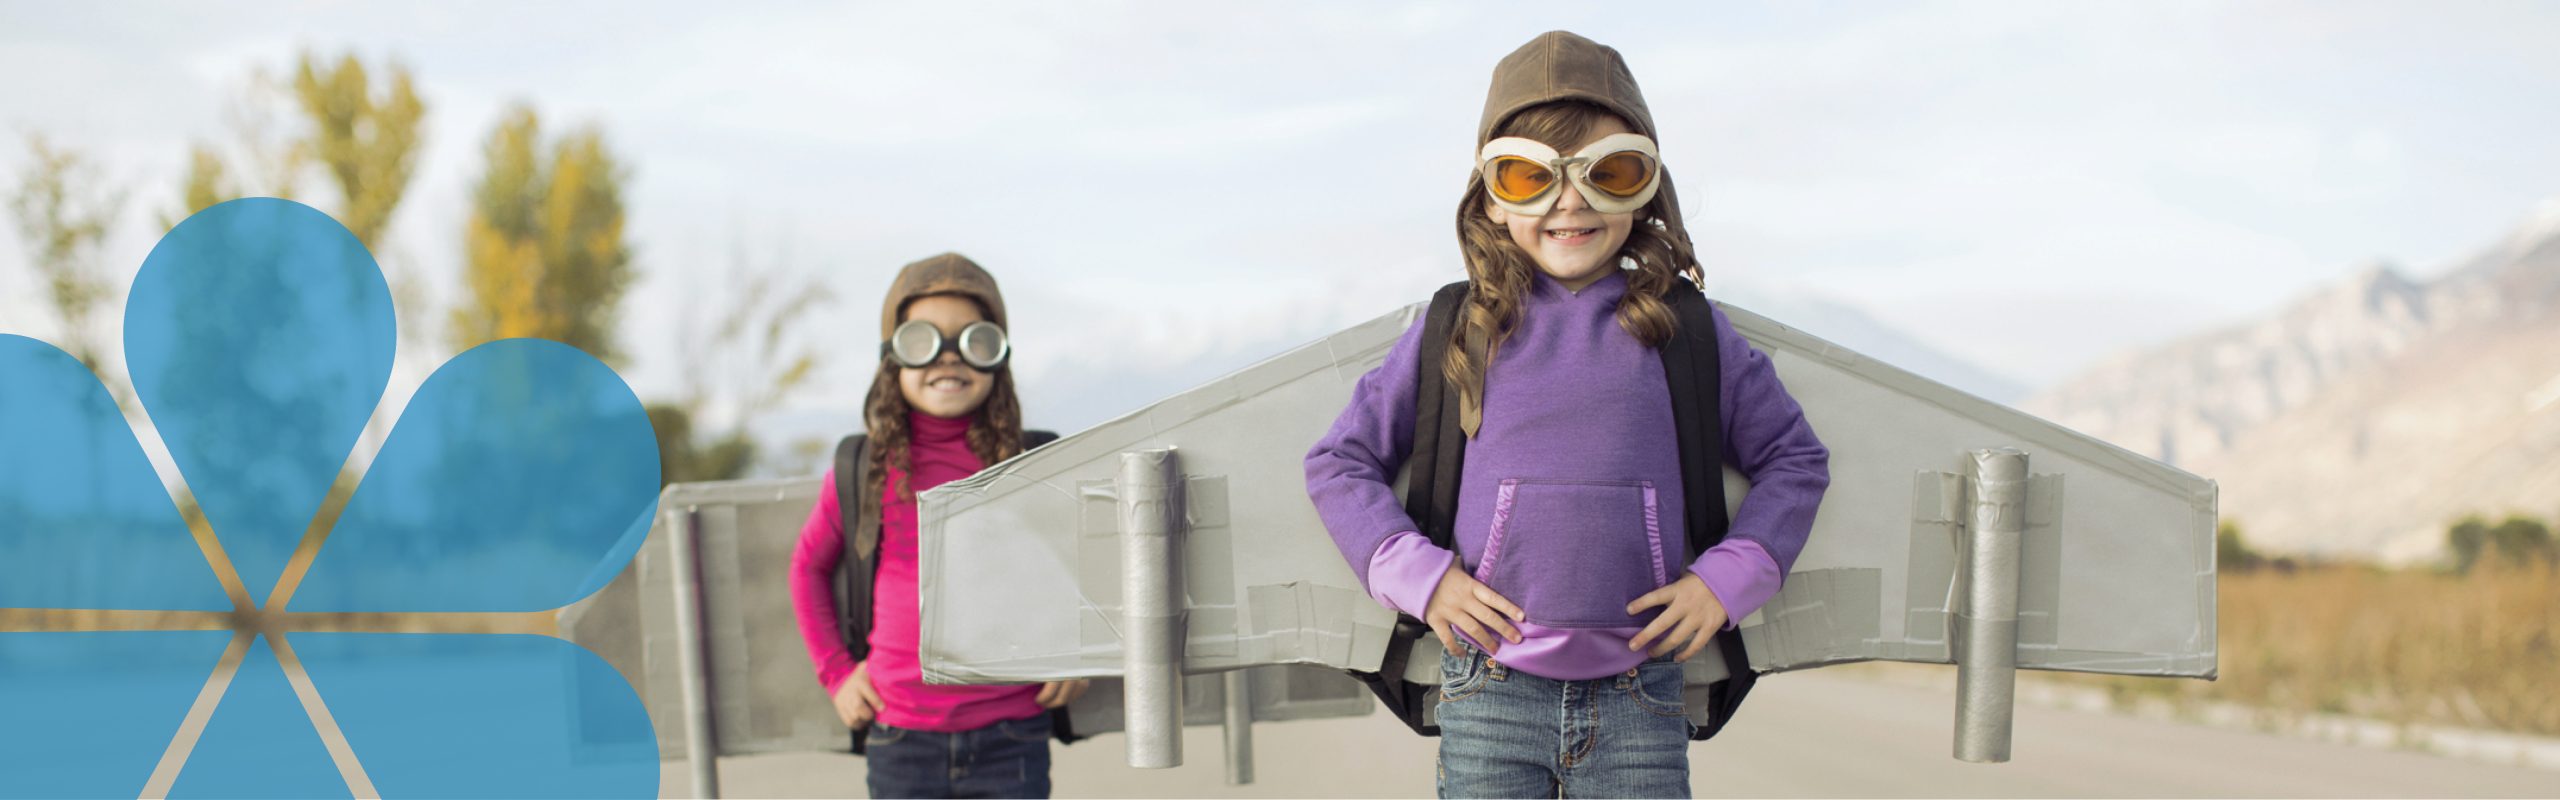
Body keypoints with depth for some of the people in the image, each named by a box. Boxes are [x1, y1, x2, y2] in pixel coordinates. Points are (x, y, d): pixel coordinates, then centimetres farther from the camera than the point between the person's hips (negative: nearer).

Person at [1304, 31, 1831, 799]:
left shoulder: (1686, 332, 6)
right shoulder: (1457, 332, 5)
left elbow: (1795, 456, 16)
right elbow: (1339, 460, 12)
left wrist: (1728, 577, 3)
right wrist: (1419, 575, -1)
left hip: (1638, 701, 0)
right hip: (1491, 691, 0)